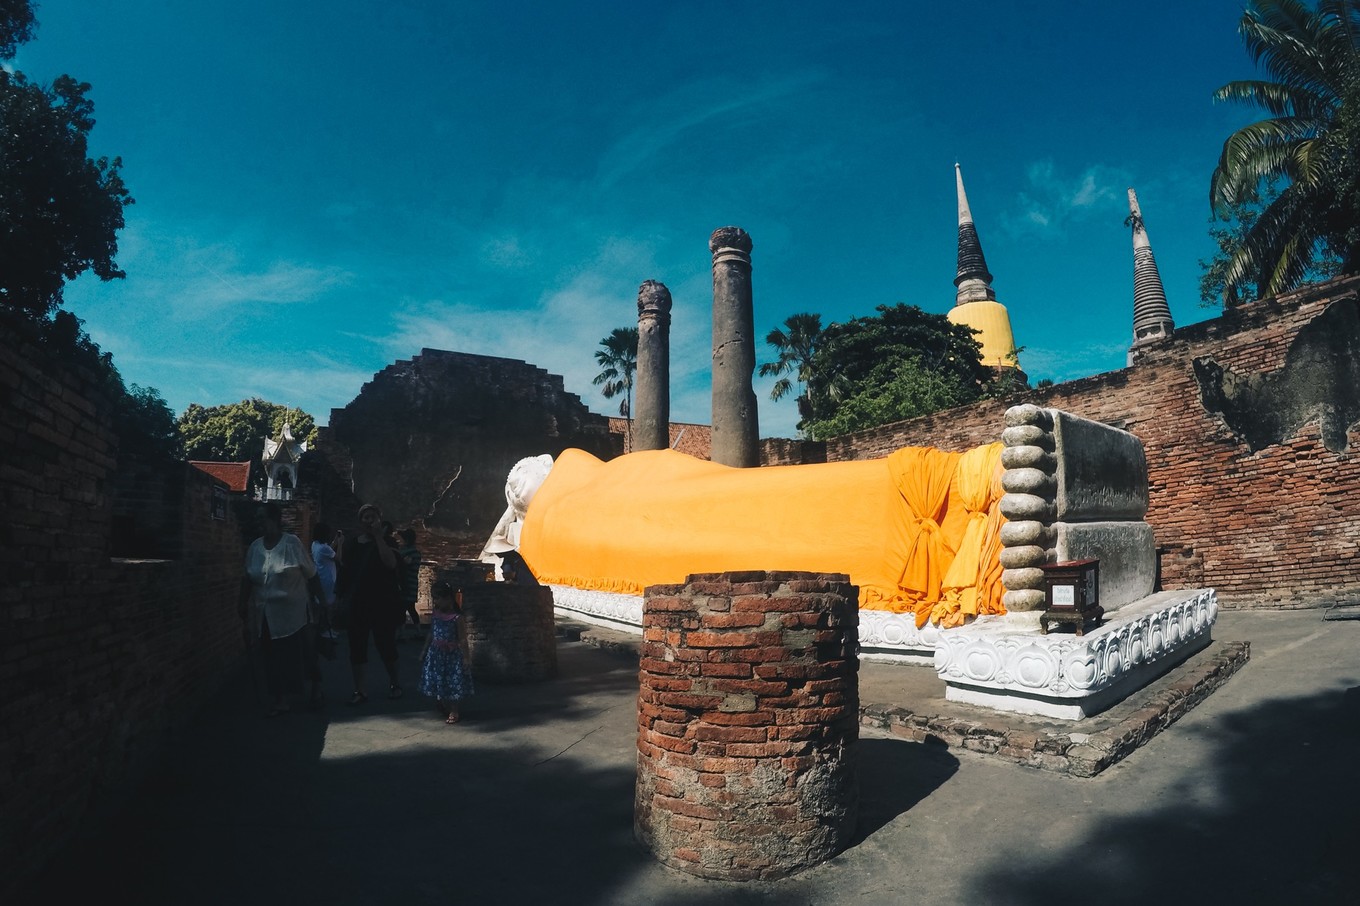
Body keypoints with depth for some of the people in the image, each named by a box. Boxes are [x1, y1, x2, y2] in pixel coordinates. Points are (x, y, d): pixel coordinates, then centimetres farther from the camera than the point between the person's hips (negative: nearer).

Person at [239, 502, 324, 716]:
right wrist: (243, 604, 10)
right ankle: (280, 699, 18)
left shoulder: (292, 543, -8)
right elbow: (247, 578, 13)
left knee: (301, 652, 1)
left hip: (293, 612, -4)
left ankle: (316, 684, 26)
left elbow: (311, 575, -6)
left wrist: (322, 600, -5)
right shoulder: (254, 547, 6)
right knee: (273, 657, 7)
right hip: (266, 614, 4)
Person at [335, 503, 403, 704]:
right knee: (356, 647, 4)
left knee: (386, 645, 4)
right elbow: (343, 573, 12)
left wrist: (378, 536, -20)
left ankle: (394, 683, 23)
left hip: (381, 604, -3)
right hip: (355, 604, 3)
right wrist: (338, 598, 7)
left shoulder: (385, 542, -1)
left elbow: (391, 563, -21)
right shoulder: (350, 544, 8)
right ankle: (359, 690, 14)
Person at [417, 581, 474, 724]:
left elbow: (462, 640, -13)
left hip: (452, 655, -6)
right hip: (435, 654, 6)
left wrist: (465, 657, -14)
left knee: (452, 683, 0)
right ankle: (442, 707, 27)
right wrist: (424, 651, 15)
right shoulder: (434, 616, 3)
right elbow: (431, 635, 14)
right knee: (436, 680, 10)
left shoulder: (457, 618, -15)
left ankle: (453, 712, 13)